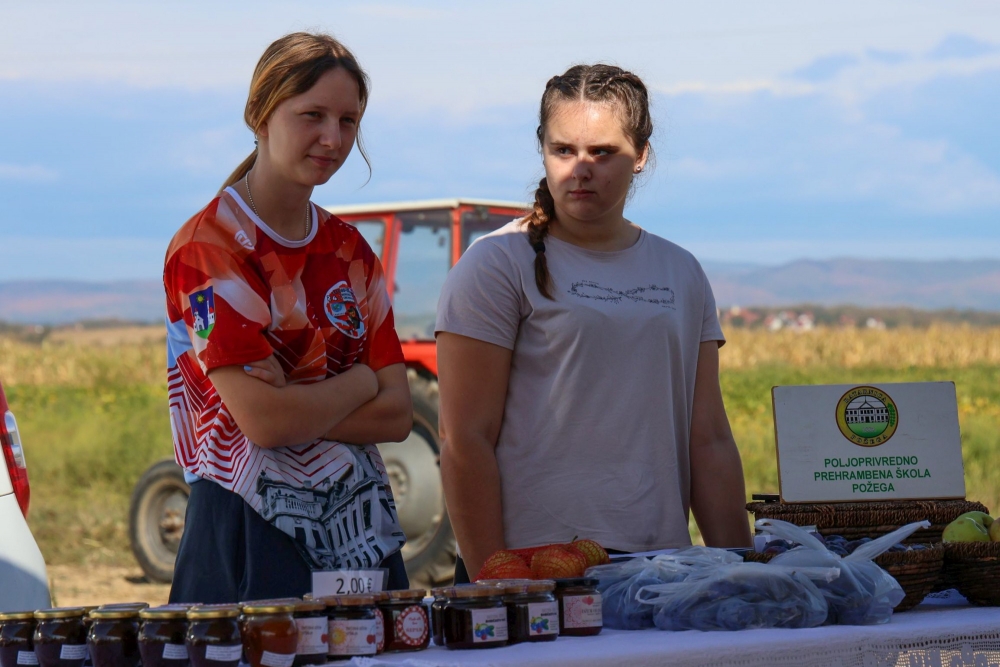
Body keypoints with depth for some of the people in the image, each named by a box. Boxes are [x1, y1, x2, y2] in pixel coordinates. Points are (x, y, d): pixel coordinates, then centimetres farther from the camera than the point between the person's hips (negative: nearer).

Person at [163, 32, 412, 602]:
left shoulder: (350, 251, 12)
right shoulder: (207, 246, -8)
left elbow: (397, 415, 4)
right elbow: (263, 420, -17)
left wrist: (300, 404, -11)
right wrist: (359, 382, -2)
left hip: (364, 530, 6)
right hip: (255, 535, -6)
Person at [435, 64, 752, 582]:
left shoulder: (682, 274, 14)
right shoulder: (497, 265, -1)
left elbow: (709, 442, 13)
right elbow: (465, 441, -7)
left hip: (658, 569, 5)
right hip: (534, 568, -4)